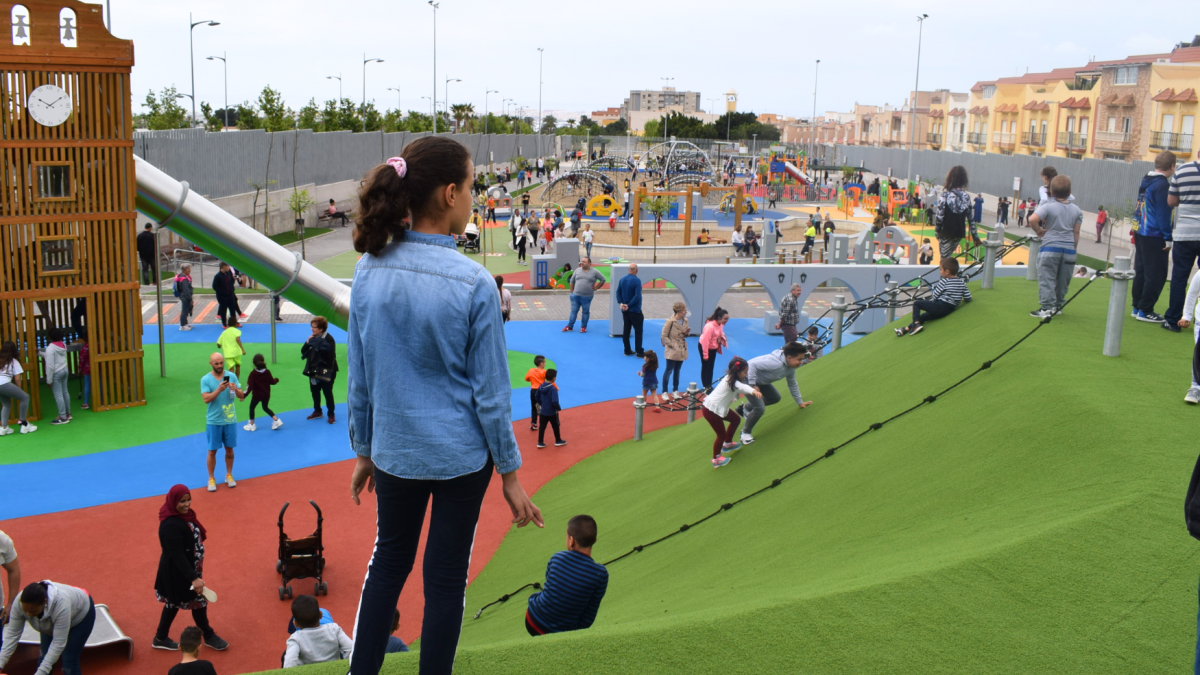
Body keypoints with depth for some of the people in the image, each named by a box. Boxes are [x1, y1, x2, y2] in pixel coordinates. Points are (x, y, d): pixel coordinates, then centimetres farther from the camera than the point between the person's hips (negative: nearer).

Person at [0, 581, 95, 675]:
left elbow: (58, 643, -38)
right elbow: (12, 634, -21)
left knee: (69, 662, -10)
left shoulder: (61, 604, -43)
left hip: (80, 613, -5)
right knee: (44, 657, 1)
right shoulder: (19, 602, -29)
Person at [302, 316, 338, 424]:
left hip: (325, 371, -7)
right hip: (313, 370, 7)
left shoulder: (329, 339, -16)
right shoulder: (313, 338, 5)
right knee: (314, 391, 16)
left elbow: (330, 355, -25)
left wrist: (319, 347, -29)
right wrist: (307, 343, -11)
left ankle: (331, 414, 12)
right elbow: (303, 351, 7)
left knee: (327, 393, 1)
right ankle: (317, 411, 33)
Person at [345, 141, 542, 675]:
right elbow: (490, 392, -13)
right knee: (445, 579, 12)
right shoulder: (473, 283, -19)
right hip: (461, 455, -4)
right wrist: (510, 474, -2)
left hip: (394, 450, 4)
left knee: (388, 561, 23)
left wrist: (363, 452, 15)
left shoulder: (369, 271, -7)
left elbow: (359, 377, 2)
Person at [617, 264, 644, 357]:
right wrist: (629, 305, -15)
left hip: (625, 310, 6)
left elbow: (618, 292, 5)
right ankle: (639, 352, 0)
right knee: (638, 331, 1)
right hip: (635, 310, -6)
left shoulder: (622, 279, 3)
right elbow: (637, 296, -23)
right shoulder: (637, 281, -18)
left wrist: (621, 303, -3)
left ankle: (627, 351, 17)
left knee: (626, 330, 12)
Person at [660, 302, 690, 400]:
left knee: (677, 371, 15)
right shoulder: (670, 322, -17)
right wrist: (672, 345, -18)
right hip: (672, 351, -6)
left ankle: (675, 390, 24)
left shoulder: (685, 321, 2)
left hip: (681, 350, 6)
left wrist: (686, 333, -7)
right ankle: (665, 392, 11)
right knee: (669, 370, 1)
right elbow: (664, 336, -13)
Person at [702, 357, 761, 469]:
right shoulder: (730, 382, -26)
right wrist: (754, 391, -62)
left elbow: (741, 389, 9)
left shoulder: (732, 379, 4)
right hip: (711, 411, -10)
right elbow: (742, 387, -46)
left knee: (736, 419, 23)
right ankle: (716, 459, 18)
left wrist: (752, 390, -7)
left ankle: (727, 444, 42)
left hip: (719, 408, 10)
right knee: (722, 434, -1)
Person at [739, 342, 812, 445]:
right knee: (760, 409, -16)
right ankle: (746, 432, 9)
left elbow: (792, 384, 14)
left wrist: (800, 402, 20)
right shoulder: (776, 363, -35)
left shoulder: (790, 368, -3)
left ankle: (748, 407, 37)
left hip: (761, 381, 10)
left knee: (775, 398, 20)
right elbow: (752, 364, -36)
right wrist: (753, 385, -32)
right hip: (748, 378, -10)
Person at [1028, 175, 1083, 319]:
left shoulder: (1048, 207, -8)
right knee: (1063, 281, 13)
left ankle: (1047, 308, -6)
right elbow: (1076, 232, 8)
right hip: (1068, 248, 4)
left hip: (1050, 247, -4)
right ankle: (1058, 306, 21)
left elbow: (1032, 219, -24)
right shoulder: (1076, 210, 6)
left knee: (1047, 279, -1)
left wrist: (1038, 230, -7)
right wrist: (1073, 249, 15)